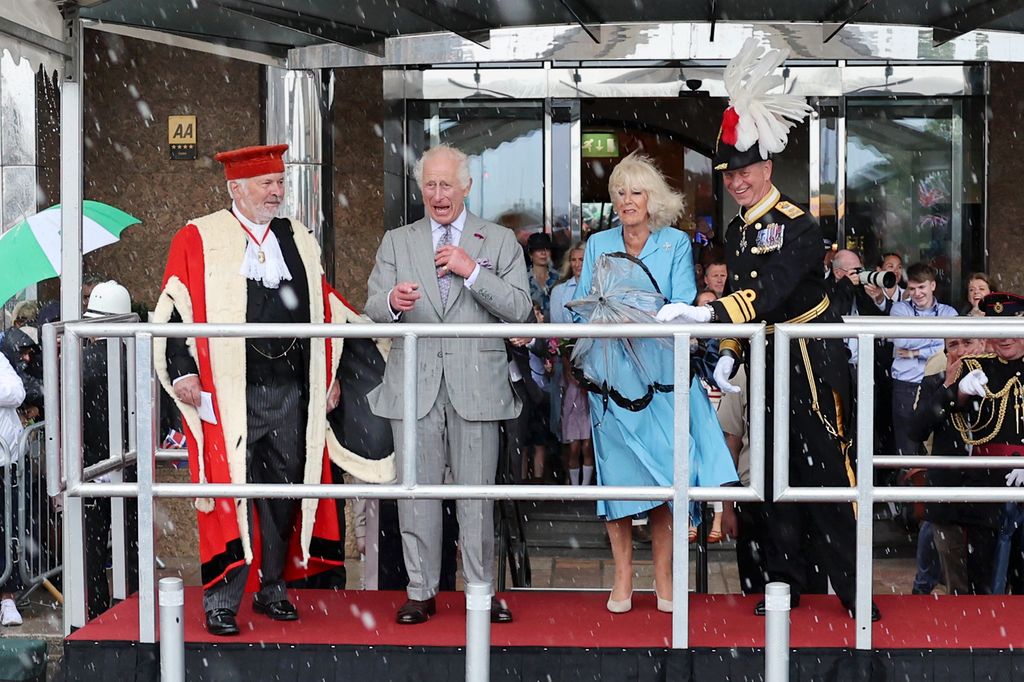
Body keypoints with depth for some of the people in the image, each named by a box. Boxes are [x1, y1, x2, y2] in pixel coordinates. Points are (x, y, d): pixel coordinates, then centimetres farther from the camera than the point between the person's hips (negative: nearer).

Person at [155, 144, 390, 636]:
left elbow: (326, 309, 18)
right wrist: (183, 371, -14)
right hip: (228, 392, -5)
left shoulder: (299, 241, 14)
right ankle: (220, 602, 3)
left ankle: (273, 589, 23)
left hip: (291, 389, 5)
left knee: (285, 490, 9)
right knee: (229, 489, -6)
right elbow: (177, 310, -4)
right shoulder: (198, 240, 1)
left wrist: (330, 373, 14)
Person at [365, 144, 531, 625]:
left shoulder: (500, 242, 10)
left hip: (476, 385, -1)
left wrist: (472, 271, -11)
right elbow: (372, 308, 6)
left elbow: (519, 309, 0)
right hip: (415, 383, 1)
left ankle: (481, 590, 12)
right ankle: (420, 591, 12)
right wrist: (392, 301, -18)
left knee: (476, 492, 2)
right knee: (417, 491, 3)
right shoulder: (397, 242, 14)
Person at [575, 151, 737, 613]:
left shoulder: (676, 243, 7)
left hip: (662, 372, -1)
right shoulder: (598, 245, 13)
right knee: (616, 471, 0)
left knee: (664, 472, -3)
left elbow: (683, 306, -3)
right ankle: (622, 578, 8)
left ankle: (664, 578, 5)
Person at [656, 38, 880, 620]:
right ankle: (785, 585, 20)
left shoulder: (798, 225, -15)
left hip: (812, 361, -7)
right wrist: (728, 355, 7)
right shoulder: (738, 231, 10)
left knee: (825, 470, -6)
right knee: (773, 473, 10)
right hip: (766, 360, 8)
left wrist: (707, 313, -40)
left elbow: (772, 291, -28)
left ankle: (856, 588, 2)